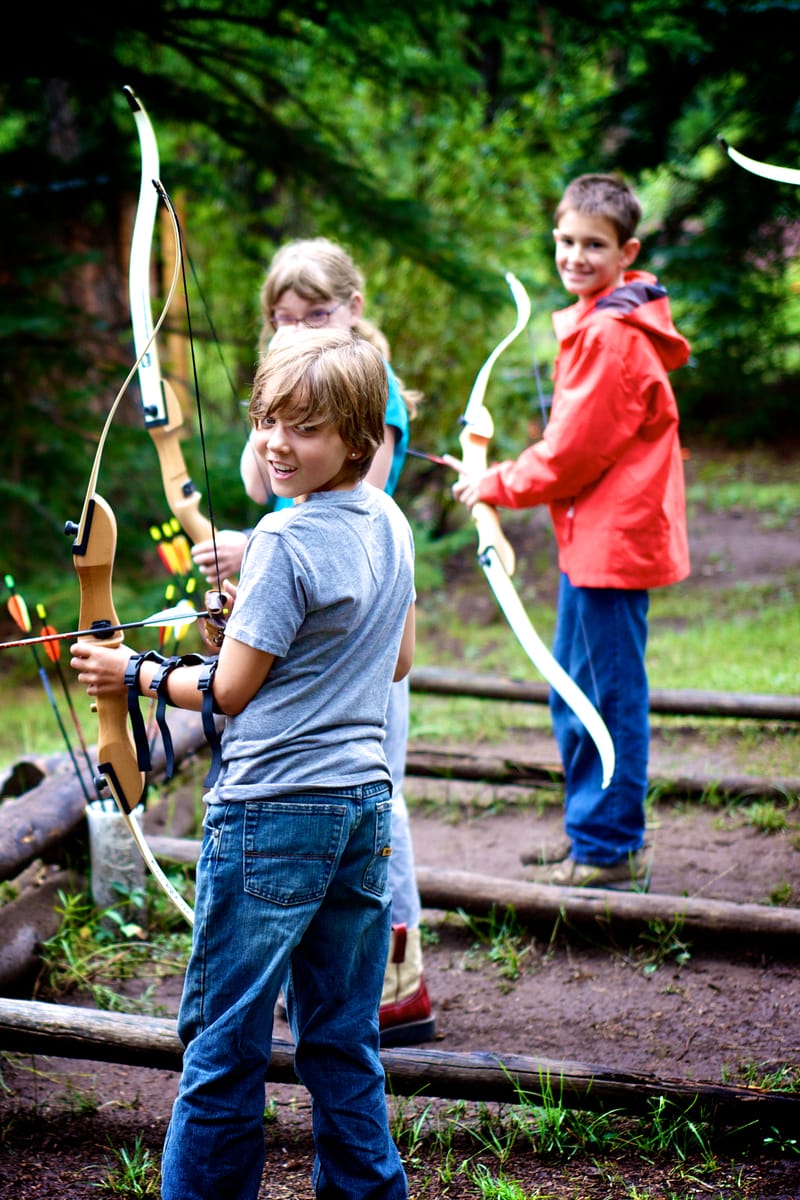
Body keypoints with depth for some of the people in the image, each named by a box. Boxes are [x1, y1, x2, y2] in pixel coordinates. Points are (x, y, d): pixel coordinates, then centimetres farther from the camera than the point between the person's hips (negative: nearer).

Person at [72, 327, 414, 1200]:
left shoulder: (284, 541, -16)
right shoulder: (389, 524, 7)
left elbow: (230, 690, -11)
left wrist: (135, 674, 3)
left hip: (272, 811, -8)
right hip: (366, 802, 8)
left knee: (223, 1041, 3)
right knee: (342, 1039, 15)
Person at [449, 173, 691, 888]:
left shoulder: (613, 335, -18)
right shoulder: (598, 323, 14)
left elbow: (573, 453, -17)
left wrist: (497, 485, -5)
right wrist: (504, 480, 11)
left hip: (614, 540, -11)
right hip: (590, 536, 11)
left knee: (611, 693, -2)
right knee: (574, 692, 17)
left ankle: (612, 848, 8)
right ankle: (590, 835, 28)